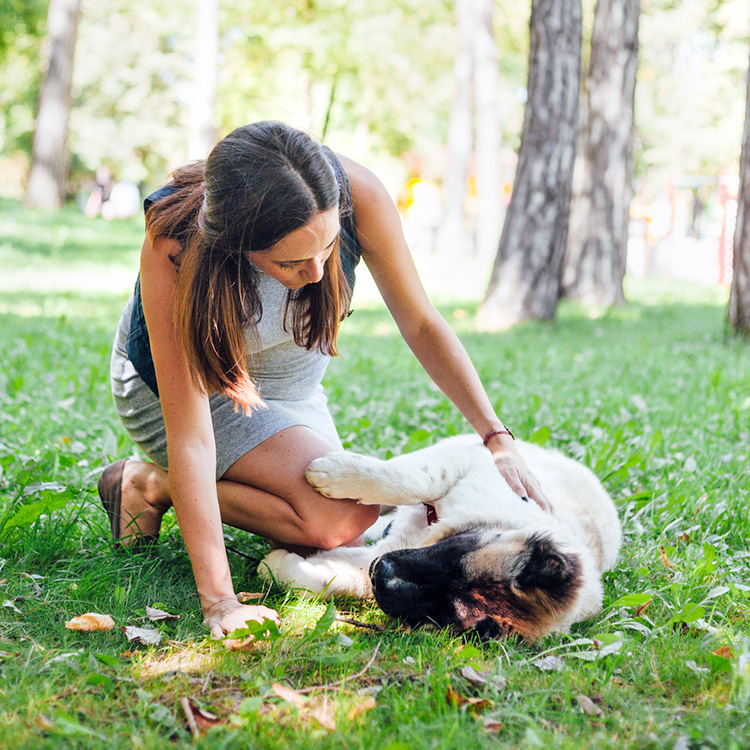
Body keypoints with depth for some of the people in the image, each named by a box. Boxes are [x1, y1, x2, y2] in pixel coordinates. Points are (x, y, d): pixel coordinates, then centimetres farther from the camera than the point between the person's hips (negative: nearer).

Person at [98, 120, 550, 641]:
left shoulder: (356, 194, -32)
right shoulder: (175, 248, -40)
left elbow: (421, 325, -16)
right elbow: (190, 437, -39)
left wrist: (498, 438, -23)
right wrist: (219, 601, -43)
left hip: (291, 383, 5)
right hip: (172, 381, -4)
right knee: (342, 515, -25)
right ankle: (151, 485, -4)